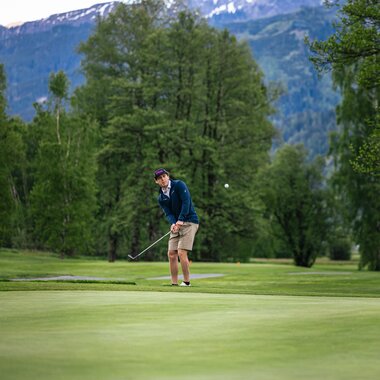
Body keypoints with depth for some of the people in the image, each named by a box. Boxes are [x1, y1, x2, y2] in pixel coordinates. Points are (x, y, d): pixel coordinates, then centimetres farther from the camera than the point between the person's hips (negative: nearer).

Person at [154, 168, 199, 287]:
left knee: (181, 252, -16)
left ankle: (186, 282, -6)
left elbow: (186, 202, -16)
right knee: (171, 254, 0)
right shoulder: (161, 198, 10)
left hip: (189, 222, -7)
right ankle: (174, 284, 6)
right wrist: (173, 223, -22)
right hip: (176, 224, 7)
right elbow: (168, 213, 0)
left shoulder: (179, 185, -7)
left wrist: (180, 220, -23)